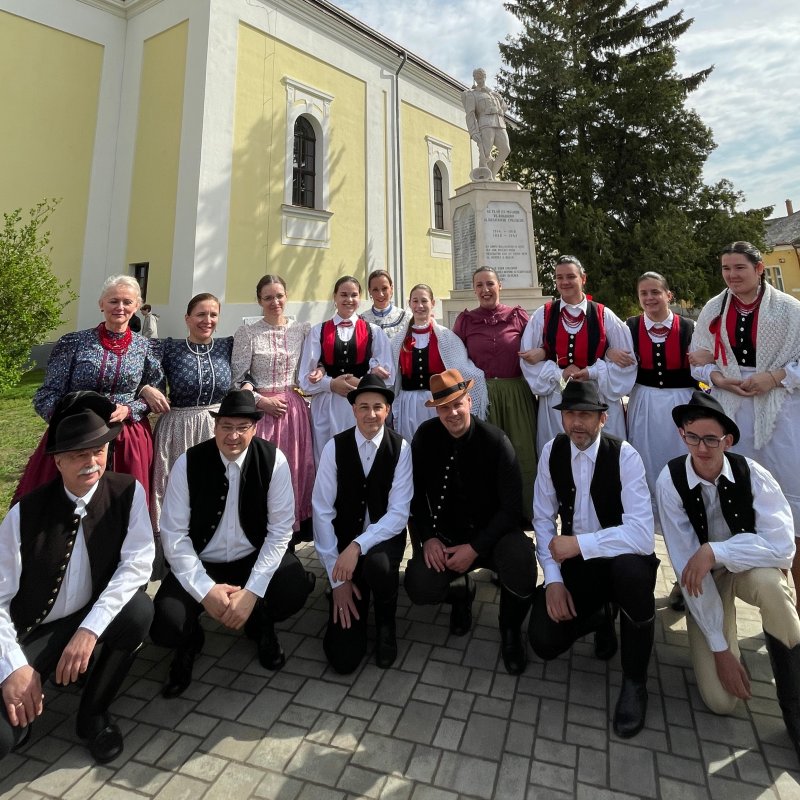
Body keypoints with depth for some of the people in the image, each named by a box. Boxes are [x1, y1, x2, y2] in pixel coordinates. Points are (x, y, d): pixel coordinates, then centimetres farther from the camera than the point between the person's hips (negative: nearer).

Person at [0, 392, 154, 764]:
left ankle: (93, 713, -3)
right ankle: (30, 697, 15)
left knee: (138, 608, -30)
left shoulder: (128, 492, -10)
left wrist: (90, 629, -28)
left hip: (94, 621, 2)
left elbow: (138, 562, -18)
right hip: (32, 633, -1)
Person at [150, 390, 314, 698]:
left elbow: (280, 530, -12)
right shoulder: (188, 463, -11)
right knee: (166, 625, -25)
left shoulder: (273, 460, -13)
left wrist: (252, 591, -21)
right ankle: (189, 641, 16)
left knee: (297, 587, -27)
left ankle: (260, 625, 11)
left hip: (255, 559, 0)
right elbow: (174, 535, -9)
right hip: (200, 565, 1)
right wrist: (205, 589, -19)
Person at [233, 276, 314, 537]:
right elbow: (239, 377, -3)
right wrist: (262, 401, -11)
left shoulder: (302, 329, 4)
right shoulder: (247, 333, -2)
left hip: (295, 408, 2)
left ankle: (298, 525, 25)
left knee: (297, 468, 8)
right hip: (261, 409, -2)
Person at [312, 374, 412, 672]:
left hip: (384, 538, 0)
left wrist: (357, 546, -29)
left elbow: (398, 513, -15)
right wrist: (337, 577, -12)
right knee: (343, 657, -6)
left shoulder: (400, 447, -10)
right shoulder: (335, 447, -9)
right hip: (345, 543, 0)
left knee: (377, 564, -38)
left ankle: (386, 624, -2)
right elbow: (322, 512, -10)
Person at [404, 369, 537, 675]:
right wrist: (427, 537, -11)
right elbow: (415, 493, 1)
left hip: (492, 532, -2)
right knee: (419, 587, -23)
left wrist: (475, 548, -22)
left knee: (520, 563, -34)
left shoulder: (495, 441, -16)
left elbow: (511, 507, -15)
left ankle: (510, 631, 1)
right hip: (446, 535, 2)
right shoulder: (425, 436, -7)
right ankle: (461, 591, 17)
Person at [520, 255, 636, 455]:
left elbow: (625, 358, 3)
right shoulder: (542, 315, 2)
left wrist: (592, 373, -10)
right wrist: (559, 373, -13)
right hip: (556, 399, 0)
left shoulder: (604, 315, 2)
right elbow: (528, 357, -1)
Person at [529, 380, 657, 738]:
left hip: (618, 558, -3)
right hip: (575, 561, 3)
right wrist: (553, 578, -12)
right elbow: (543, 519, -4)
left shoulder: (624, 456, -19)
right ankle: (599, 619, 23)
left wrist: (579, 544, -28)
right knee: (544, 641, -13)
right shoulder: (552, 451, -7)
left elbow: (642, 535, -29)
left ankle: (634, 680, -11)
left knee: (633, 569, -39)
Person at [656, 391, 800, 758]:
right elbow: (686, 565, -22)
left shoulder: (751, 473, -20)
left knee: (769, 582, -37)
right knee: (721, 699, -10)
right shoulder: (671, 480, -23)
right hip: (704, 579, 0)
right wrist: (720, 649, -20)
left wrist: (714, 550, -34)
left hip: (750, 568, 1)